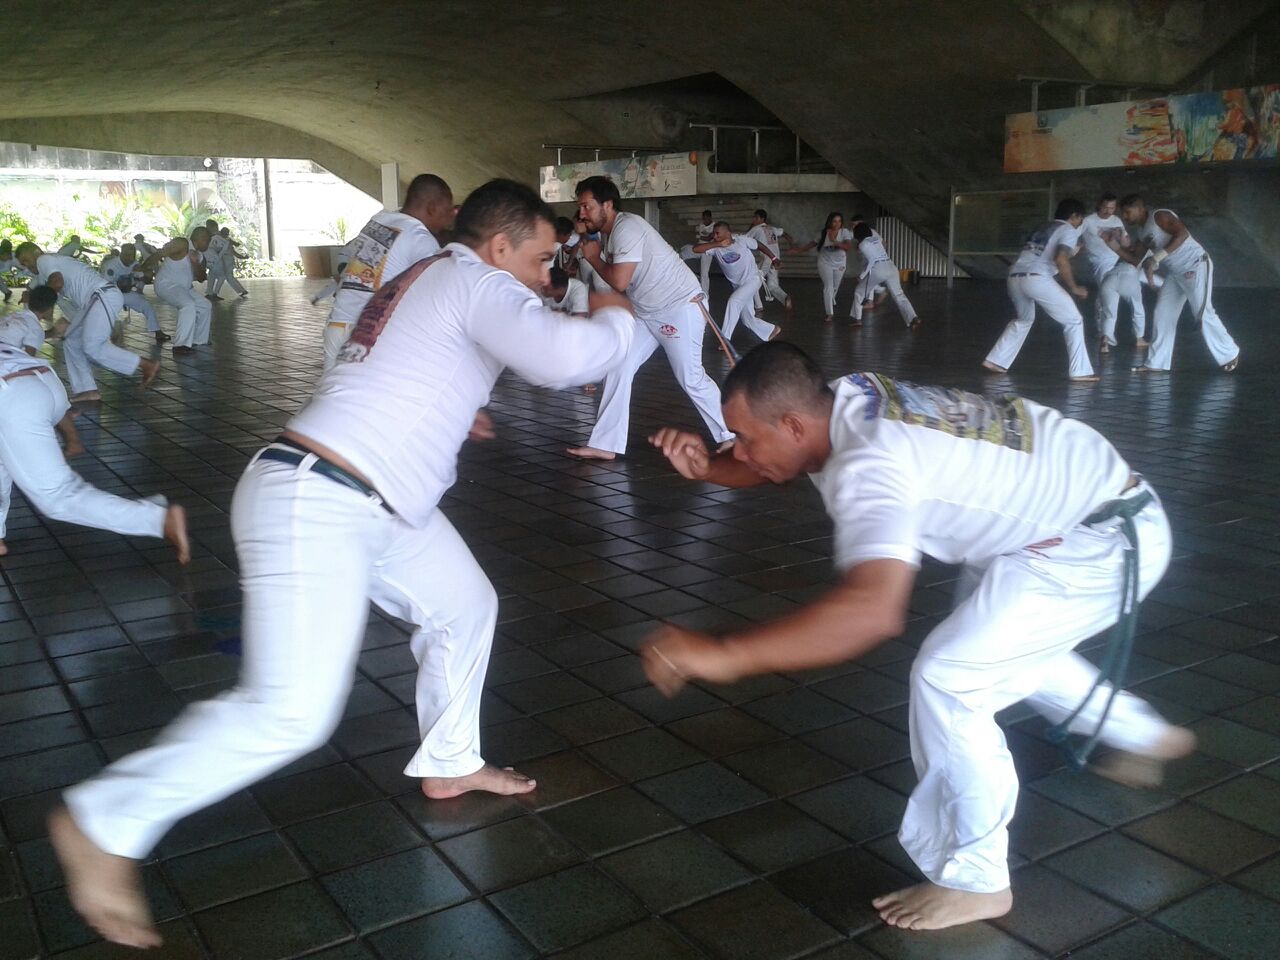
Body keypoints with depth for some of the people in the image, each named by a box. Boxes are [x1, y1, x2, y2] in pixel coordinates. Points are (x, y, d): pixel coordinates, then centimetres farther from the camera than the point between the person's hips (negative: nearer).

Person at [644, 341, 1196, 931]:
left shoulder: (868, 465, -35)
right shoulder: (845, 398, -8)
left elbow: (873, 611, -51)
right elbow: (766, 462, 8)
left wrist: (724, 655, -51)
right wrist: (707, 467, -14)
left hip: (1110, 541, -10)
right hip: (1085, 493, 10)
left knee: (948, 678, -17)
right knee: (1001, 639, 28)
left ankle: (975, 882, 1)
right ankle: (1143, 735, 49)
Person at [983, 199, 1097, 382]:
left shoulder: (1041, 228, 30)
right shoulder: (1069, 230, 6)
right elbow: (1061, 259, -11)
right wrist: (1074, 288, -2)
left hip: (1015, 276, 7)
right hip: (1036, 279, -7)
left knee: (1024, 318, 34)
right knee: (1073, 321, 5)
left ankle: (996, 361, 31)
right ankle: (1080, 372, 0)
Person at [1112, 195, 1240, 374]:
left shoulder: (1160, 216, -14)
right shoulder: (1142, 231, 12)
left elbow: (1182, 233, -27)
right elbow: (1135, 260, 12)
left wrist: (1157, 258, -29)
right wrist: (1115, 246, -1)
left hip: (1195, 266, -9)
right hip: (1174, 273, 9)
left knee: (1203, 314, -9)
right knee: (1163, 315, 5)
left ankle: (1230, 354, 7)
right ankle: (1157, 363, 9)